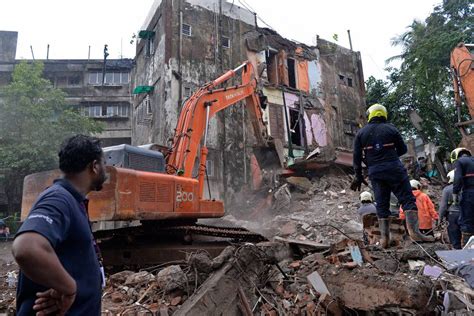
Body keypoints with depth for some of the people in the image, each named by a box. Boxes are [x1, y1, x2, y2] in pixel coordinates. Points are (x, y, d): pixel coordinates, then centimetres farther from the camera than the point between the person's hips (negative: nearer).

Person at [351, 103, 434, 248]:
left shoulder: (361, 133, 7)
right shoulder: (391, 128, 4)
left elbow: (357, 157, 4)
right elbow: (403, 149, 9)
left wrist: (358, 176, 9)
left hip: (375, 173, 2)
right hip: (394, 169, -2)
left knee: (382, 205, 7)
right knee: (408, 199, 1)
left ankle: (384, 237, 2)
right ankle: (414, 231, -11)